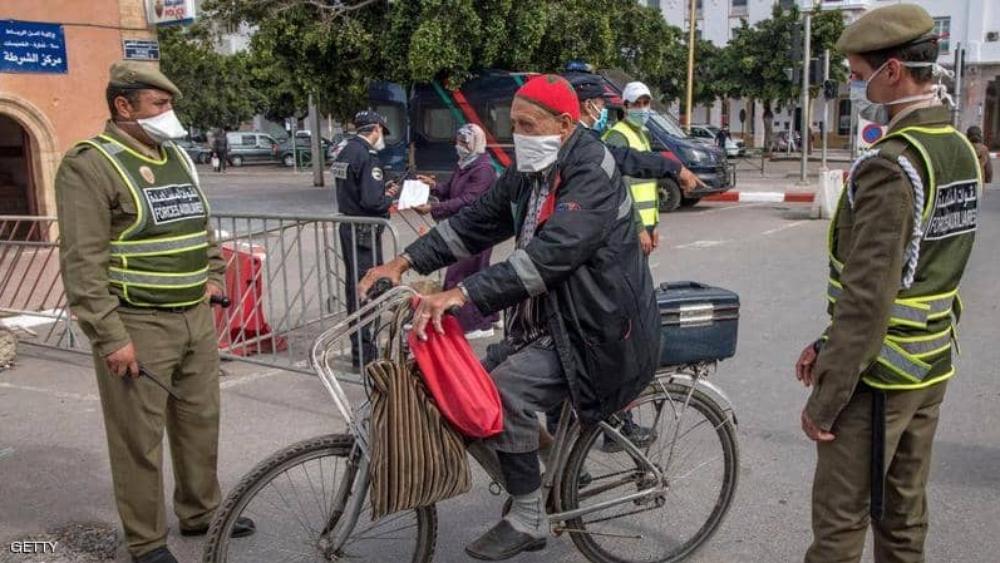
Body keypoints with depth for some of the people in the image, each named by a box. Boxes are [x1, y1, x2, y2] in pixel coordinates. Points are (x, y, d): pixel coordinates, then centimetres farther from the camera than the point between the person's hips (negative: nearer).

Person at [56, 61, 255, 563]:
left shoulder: (177, 157, 13)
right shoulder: (90, 164, -11)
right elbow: (82, 263, -16)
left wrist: (213, 275, 13)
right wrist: (111, 336, -19)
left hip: (196, 318, 8)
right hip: (137, 326, -7)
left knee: (201, 421, 17)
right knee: (140, 439, 3)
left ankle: (200, 512, 35)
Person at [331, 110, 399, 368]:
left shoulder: (345, 152, 11)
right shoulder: (367, 155, -18)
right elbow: (371, 202, -24)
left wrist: (383, 189, 15)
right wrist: (388, 199, -5)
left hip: (348, 228, 10)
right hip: (365, 232, -10)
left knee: (354, 286, 17)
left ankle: (358, 346, 30)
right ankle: (363, 352, 3)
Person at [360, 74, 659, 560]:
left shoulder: (593, 174, -21)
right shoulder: (529, 173, 7)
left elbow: (550, 253, -34)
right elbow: (477, 221, 6)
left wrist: (461, 294, -42)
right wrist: (406, 261, -4)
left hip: (602, 329, -9)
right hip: (554, 319, 9)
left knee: (505, 392, -22)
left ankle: (527, 519, -3)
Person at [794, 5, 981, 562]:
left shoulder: (890, 167, -22)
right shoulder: (960, 151, 7)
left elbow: (868, 297, -25)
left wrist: (824, 400, -16)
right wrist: (829, 344, 13)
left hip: (878, 376, -9)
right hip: (930, 367, 9)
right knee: (904, 513, 19)